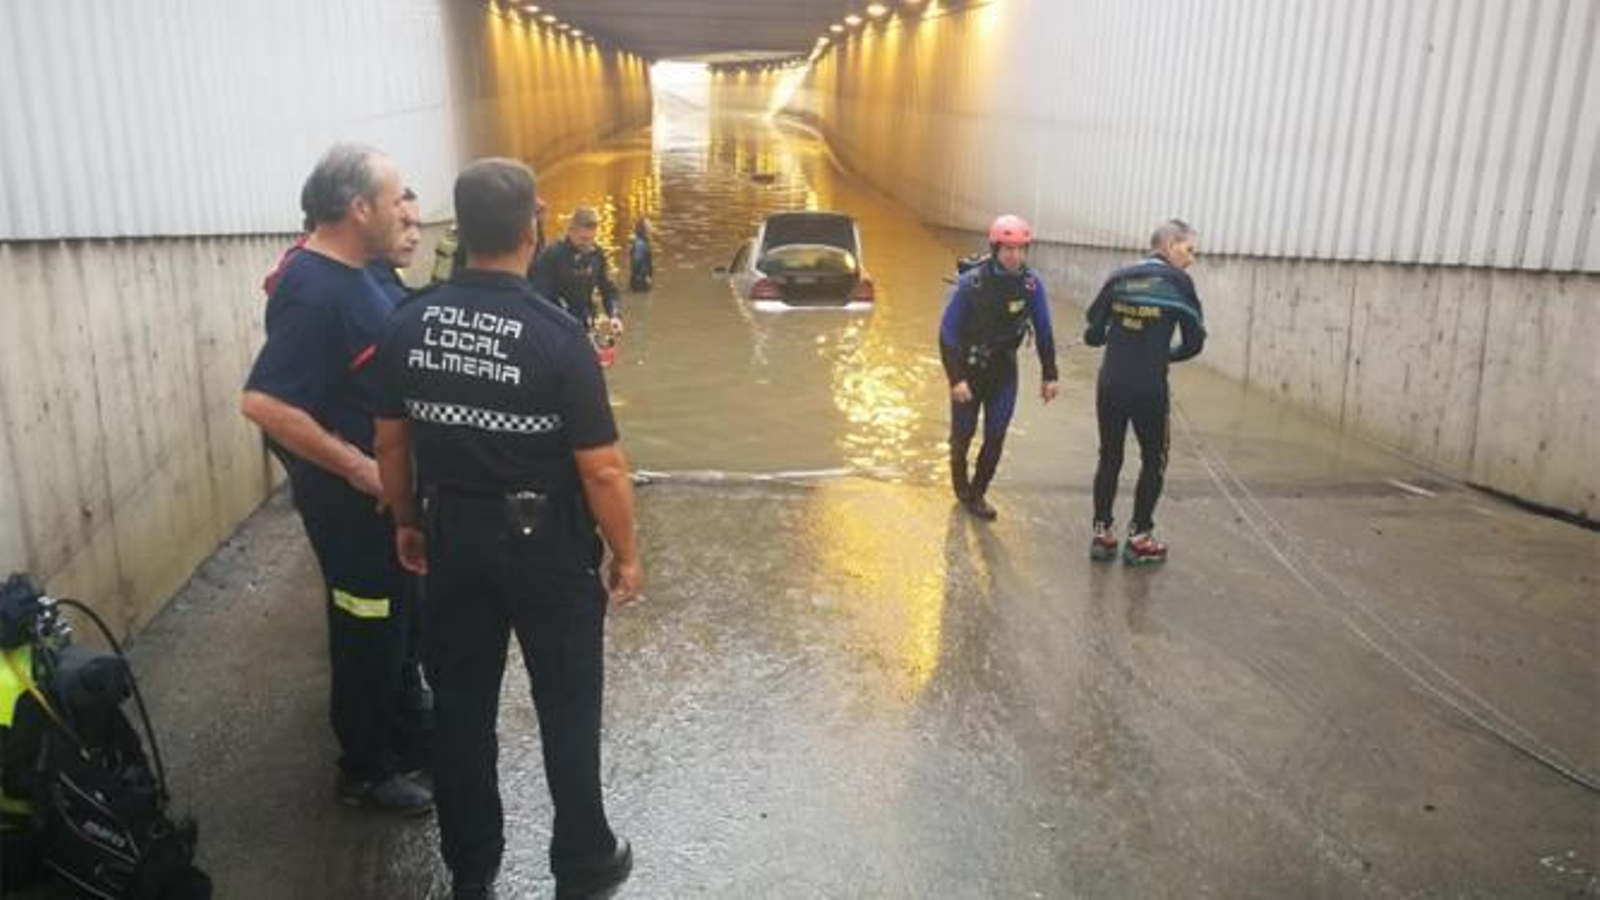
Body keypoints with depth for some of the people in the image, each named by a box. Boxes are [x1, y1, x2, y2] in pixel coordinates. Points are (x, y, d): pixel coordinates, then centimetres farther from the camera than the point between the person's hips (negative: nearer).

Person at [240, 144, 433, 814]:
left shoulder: (346, 270, 5)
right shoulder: (317, 292, -25)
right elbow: (262, 402, -31)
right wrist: (357, 467, -25)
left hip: (382, 481, 9)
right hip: (351, 492, -9)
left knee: (394, 615, 22)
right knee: (366, 628, 5)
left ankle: (396, 727, 41)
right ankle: (365, 770, 23)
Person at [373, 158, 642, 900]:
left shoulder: (409, 324, -5)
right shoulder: (556, 335, -20)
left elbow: (391, 442, 5)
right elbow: (602, 469, -18)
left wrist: (406, 521, 19)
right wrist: (626, 554, -5)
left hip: (452, 538, 5)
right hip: (547, 546, -4)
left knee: (460, 705, 16)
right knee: (566, 709, 12)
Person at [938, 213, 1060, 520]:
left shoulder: (1032, 284, -13)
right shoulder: (971, 283, -23)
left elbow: (1043, 331, -1)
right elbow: (948, 332, -18)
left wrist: (1050, 375, 0)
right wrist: (956, 378, -22)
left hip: (1004, 370, 3)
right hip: (969, 368, -2)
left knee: (996, 437, 3)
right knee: (963, 434, 11)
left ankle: (977, 493, 21)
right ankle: (960, 486, 36)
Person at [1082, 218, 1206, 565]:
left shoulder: (1118, 278, 7)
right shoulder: (1178, 282, -3)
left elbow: (1092, 334, 7)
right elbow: (1194, 343, -2)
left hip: (1110, 384, 4)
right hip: (1149, 389, -3)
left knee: (1109, 457, 16)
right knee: (1154, 461, 14)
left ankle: (1102, 533, 19)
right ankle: (1139, 538, 17)